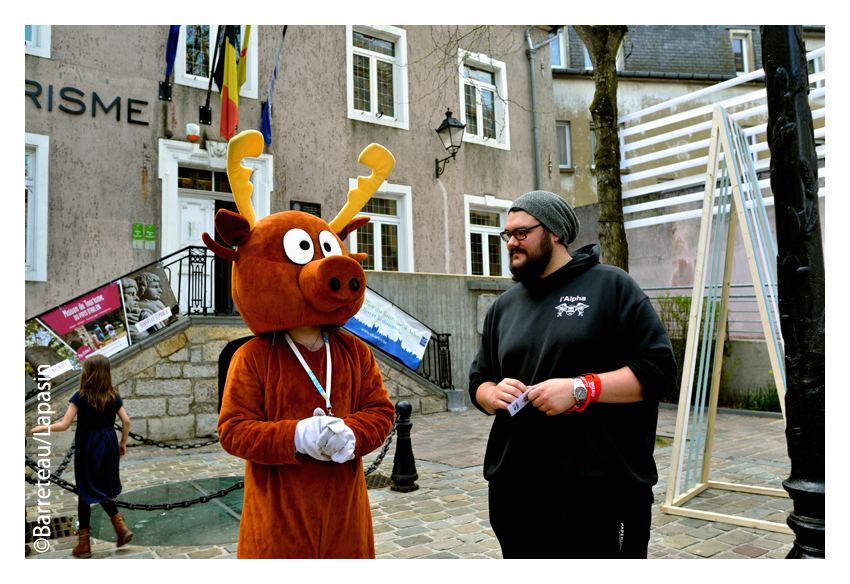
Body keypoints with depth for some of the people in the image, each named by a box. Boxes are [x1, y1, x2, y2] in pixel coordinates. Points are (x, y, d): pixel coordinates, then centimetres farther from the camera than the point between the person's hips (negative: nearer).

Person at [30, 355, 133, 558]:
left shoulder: (81, 397, -10)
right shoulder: (113, 396, 1)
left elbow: (63, 425, -12)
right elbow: (126, 421, -2)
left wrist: (41, 428, 5)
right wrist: (123, 442, 10)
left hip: (87, 447, -4)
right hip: (108, 444, 4)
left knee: (86, 493, 7)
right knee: (102, 491, 18)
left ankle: (84, 543, 14)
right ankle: (122, 528, 7)